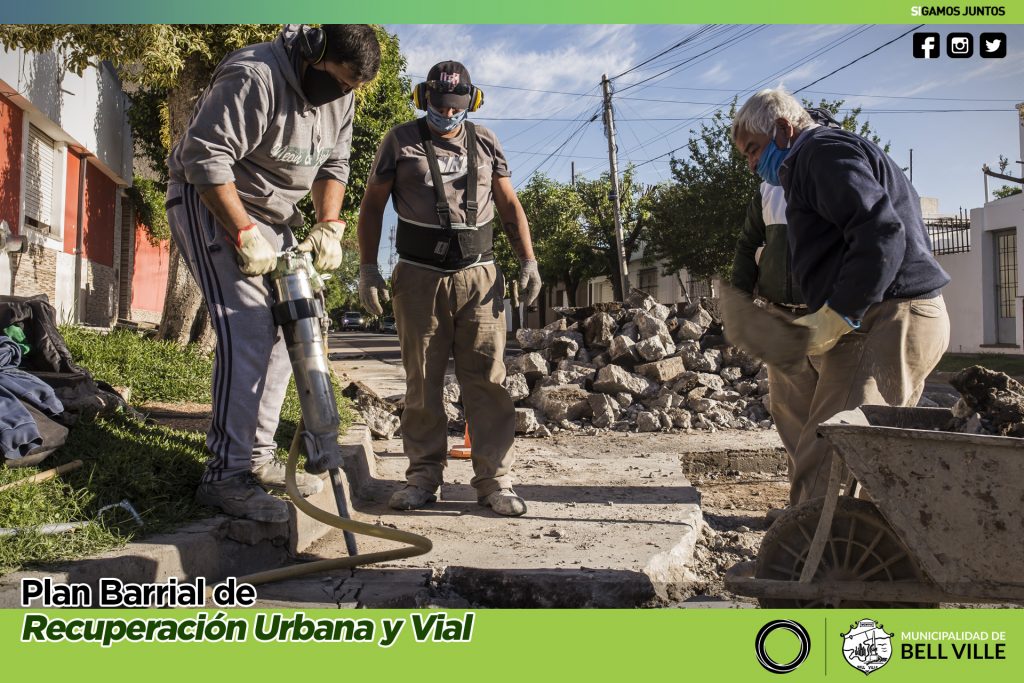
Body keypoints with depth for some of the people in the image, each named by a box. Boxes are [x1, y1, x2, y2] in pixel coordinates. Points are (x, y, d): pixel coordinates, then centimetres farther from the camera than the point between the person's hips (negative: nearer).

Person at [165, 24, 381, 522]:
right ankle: (226, 475, -15)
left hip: (270, 216, 9)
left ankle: (258, 455, 15)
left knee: (282, 329, 5)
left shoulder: (341, 94, 2)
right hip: (211, 202, -9)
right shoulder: (253, 77, -24)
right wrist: (244, 234, -27)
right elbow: (205, 158, -26)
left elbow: (333, 165, 8)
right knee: (247, 330, -19)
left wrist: (329, 228, -6)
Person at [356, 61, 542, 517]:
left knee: (486, 379, -4)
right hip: (419, 278, -1)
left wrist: (528, 260, 5)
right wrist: (368, 268, 0)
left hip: (479, 277, 1)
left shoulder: (485, 142, 14)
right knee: (422, 382, 3)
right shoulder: (400, 141, 7)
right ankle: (423, 476, 12)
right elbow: (372, 205, 9)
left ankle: (494, 480, 0)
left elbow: (509, 205, 16)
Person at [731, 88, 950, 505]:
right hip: (899, 319, 11)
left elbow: (882, 233, -19)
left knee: (822, 464, -14)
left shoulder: (823, 151, -4)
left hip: (885, 320, -11)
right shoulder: (816, 159, 27)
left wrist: (837, 315, -19)